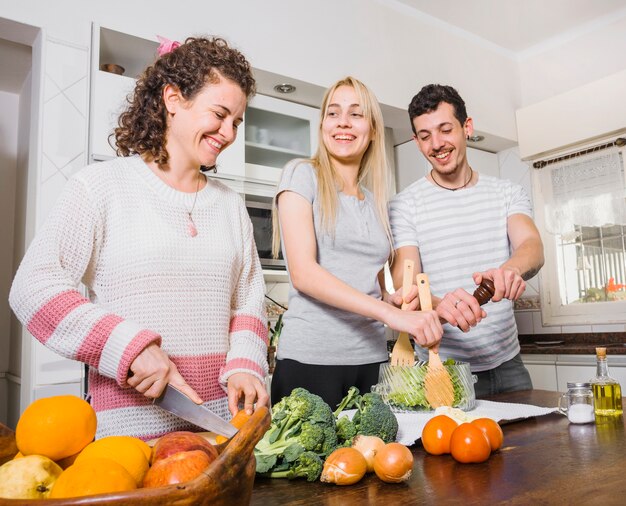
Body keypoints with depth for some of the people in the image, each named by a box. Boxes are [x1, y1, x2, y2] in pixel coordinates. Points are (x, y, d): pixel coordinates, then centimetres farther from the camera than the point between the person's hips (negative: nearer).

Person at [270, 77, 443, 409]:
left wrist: (397, 300, -4)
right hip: (309, 357, -5)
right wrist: (390, 314, -22)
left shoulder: (376, 199, 15)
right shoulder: (303, 176, -1)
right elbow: (303, 272, -14)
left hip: (370, 357, 5)